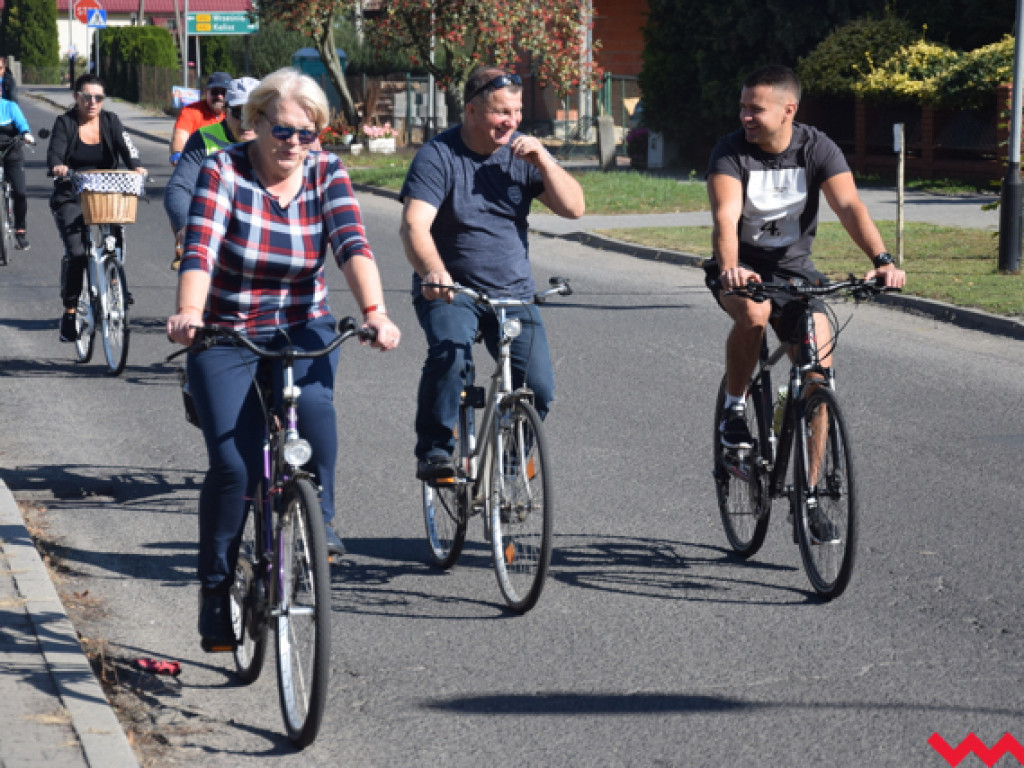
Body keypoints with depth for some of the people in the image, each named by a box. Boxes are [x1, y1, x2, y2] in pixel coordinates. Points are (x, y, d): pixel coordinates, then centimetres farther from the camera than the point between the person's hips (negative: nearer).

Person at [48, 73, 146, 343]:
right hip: (71, 198, -2)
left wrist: (136, 166, -32)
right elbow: (55, 152, -14)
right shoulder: (65, 123, 1)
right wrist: (57, 166, -38)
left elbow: (125, 146, -10)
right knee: (75, 252, -17)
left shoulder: (110, 121, 6)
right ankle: (69, 312, -7)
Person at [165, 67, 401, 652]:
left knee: (314, 407, -31)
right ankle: (216, 588, 5)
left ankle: (320, 518, -7)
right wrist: (189, 313, -45)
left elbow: (353, 244, -18)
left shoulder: (327, 174, -4)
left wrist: (374, 311, -35)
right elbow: (199, 248, -26)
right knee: (234, 465, -13)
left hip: (302, 330, 2)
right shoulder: (224, 172, -12)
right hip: (227, 336, -2)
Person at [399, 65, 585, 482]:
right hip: (449, 291, -3)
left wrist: (543, 161, -16)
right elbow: (414, 225, -23)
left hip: (513, 293, 3)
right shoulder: (438, 155, -10)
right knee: (449, 354, -33)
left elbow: (573, 207, -1)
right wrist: (434, 272, -43)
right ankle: (434, 453, -20)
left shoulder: (523, 151, 4)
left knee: (539, 387, -13)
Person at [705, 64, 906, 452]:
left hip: (794, 267, 2)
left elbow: (849, 206, -23)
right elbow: (726, 216, -30)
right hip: (742, 268, -2)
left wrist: (882, 261, -39)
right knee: (753, 313, -36)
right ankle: (734, 409, -14)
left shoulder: (818, 148, -10)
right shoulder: (731, 151, -15)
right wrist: (730, 268, -50)